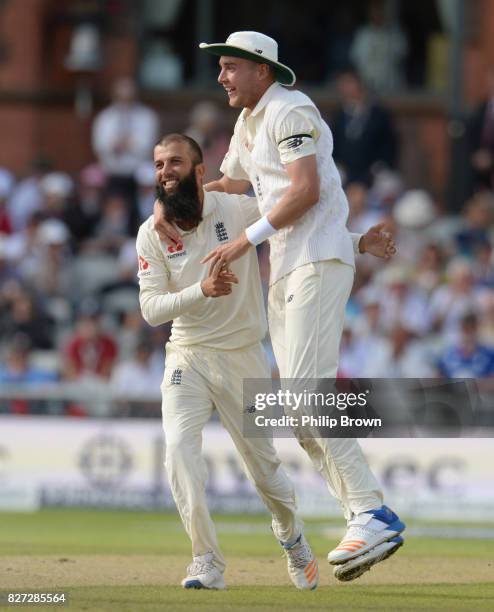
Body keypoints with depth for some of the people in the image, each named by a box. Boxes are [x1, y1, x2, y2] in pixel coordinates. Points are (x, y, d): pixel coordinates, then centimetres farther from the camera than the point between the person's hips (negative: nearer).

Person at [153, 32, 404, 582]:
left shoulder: (291, 111, -8)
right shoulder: (248, 124, 22)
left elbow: (306, 190, -18)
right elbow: (230, 184, 35)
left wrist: (247, 239, -16)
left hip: (319, 260, -10)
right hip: (283, 269, 10)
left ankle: (373, 516, -24)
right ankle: (364, 520, 1)